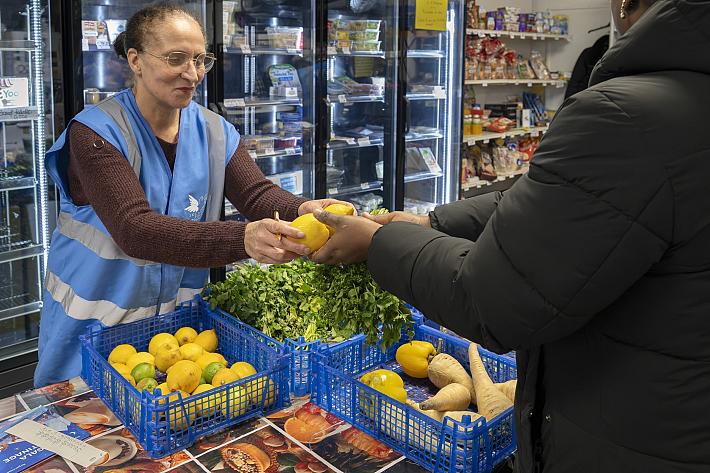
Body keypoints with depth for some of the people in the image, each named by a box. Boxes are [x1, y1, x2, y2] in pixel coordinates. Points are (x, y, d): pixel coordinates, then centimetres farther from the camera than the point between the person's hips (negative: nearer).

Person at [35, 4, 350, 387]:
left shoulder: (213, 132, 0)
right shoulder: (97, 132, -18)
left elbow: (257, 193, -11)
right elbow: (135, 230, -31)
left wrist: (301, 210, -36)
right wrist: (242, 239, -46)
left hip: (179, 318, 5)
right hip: (94, 325, -4)